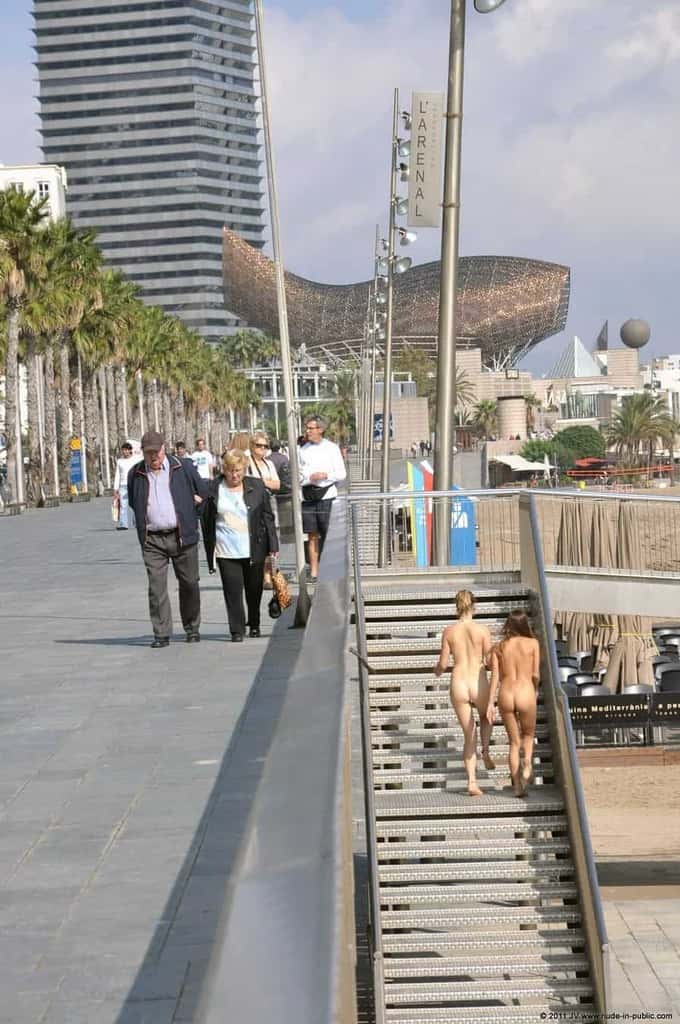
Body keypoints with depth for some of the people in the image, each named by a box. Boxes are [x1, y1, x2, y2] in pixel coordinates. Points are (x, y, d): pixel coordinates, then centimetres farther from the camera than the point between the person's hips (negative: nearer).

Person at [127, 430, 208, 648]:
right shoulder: (135, 474, 6)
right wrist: (145, 521, 10)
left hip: (182, 536, 0)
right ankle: (161, 634, -2)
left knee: (189, 584, 7)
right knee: (156, 587, -6)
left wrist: (192, 503, 5)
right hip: (152, 540, 0)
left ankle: (192, 629, 22)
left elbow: (204, 491, 13)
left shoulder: (183, 467, 2)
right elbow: (132, 502, 19)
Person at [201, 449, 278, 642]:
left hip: (254, 550, 1)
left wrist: (273, 545, 3)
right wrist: (210, 549, 4)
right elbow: (207, 521, 7)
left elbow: (268, 517, 7)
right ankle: (237, 631, -1)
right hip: (226, 551, -1)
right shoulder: (214, 489, 1)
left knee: (254, 589, 11)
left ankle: (254, 625, 30)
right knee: (233, 591, -6)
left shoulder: (256, 487, 4)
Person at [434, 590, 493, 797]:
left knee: (469, 735, 13)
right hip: (479, 685, -1)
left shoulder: (449, 631, -1)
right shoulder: (482, 630, -7)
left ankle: (472, 781, 4)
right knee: (486, 716, 34)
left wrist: (437, 670, 24)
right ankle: (485, 751, 13)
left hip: (458, 686, 1)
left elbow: (443, 664, 1)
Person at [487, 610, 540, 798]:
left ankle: (517, 785, 12)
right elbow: (535, 674, 0)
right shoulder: (532, 643, 2)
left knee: (514, 742, 15)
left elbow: (495, 677, 2)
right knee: (528, 734, 22)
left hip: (505, 695, 2)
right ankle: (527, 763, -7)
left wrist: (490, 703, 1)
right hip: (525, 693, -2)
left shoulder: (499, 647, 8)